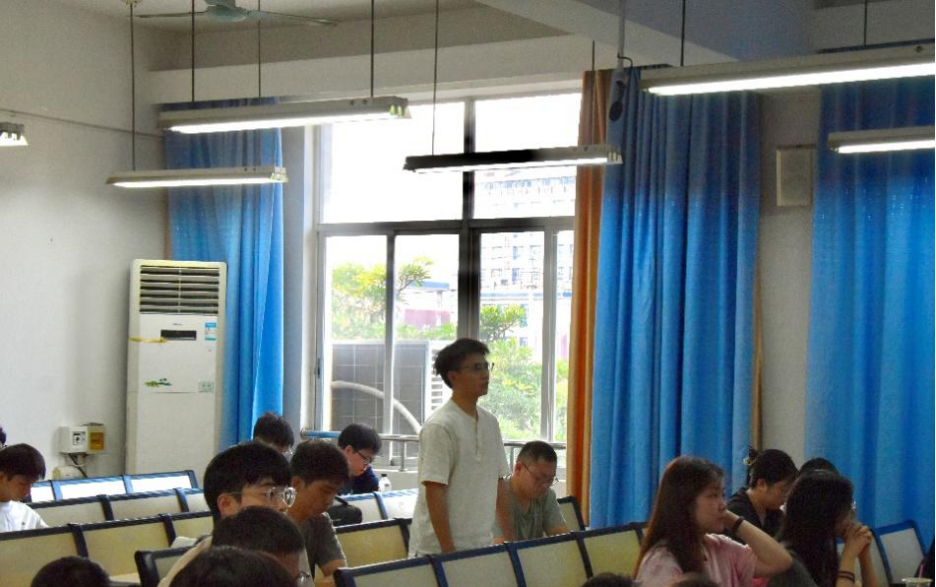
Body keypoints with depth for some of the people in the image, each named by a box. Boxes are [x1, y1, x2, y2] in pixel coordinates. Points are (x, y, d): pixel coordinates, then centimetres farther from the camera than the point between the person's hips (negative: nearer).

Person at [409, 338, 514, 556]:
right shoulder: (440, 427, -13)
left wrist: (510, 539, 12)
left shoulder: (490, 422, 10)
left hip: (481, 546, 7)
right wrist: (448, 551, -19)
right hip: (439, 548, -7)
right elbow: (434, 492, -17)